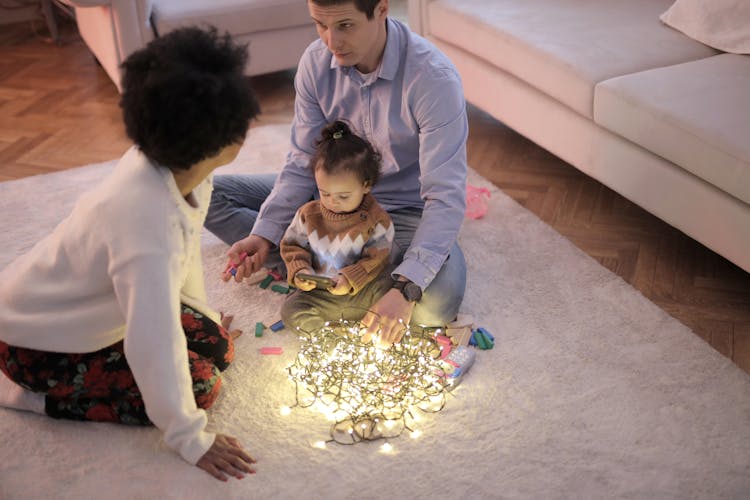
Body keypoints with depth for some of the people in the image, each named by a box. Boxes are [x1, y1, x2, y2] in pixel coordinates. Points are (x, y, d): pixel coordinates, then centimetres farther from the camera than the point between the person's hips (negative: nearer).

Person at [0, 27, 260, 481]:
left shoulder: (183, 168, -15)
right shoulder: (150, 222, -41)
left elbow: (186, 246, 3)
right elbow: (154, 344, -36)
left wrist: (208, 322, 16)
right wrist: (190, 441, -25)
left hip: (84, 310, 8)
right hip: (40, 338, -8)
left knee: (218, 349, 6)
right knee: (201, 385, -11)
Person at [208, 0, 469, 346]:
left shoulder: (434, 79, -27)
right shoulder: (315, 62, -12)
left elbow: (446, 196, -31)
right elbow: (304, 163, -5)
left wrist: (406, 287, -42)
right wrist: (264, 235, -20)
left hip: (404, 210, -4)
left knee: (439, 299, -36)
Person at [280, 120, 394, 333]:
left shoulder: (376, 220, -7)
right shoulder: (308, 214, 1)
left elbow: (375, 260, -7)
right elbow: (292, 245, 10)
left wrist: (350, 280, -22)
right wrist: (299, 271, -10)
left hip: (361, 289, -2)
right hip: (318, 290, 2)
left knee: (388, 289, -29)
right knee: (291, 310, -22)